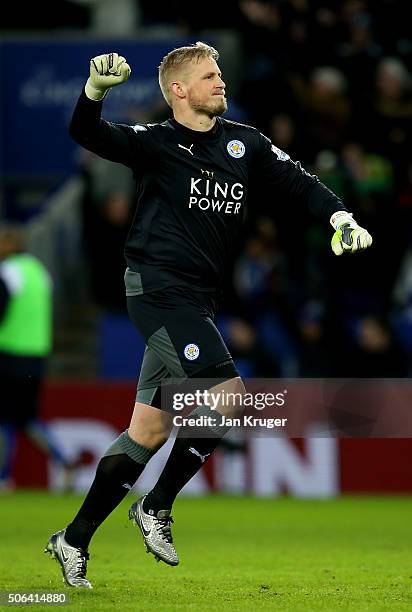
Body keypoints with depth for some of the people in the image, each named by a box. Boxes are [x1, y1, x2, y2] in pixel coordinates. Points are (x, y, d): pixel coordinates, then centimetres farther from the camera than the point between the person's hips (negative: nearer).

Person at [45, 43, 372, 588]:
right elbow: (89, 135, -17)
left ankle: (74, 541, 16)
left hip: (198, 300, 7)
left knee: (150, 432, 7)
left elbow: (294, 181, 10)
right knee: (227, 392, -20)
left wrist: (340, 217, -7)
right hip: (158, 287, -7)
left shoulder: (244, 143, 12)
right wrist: (95, 89, -37)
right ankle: (156, 507, -5)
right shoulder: (156, 142, -4)